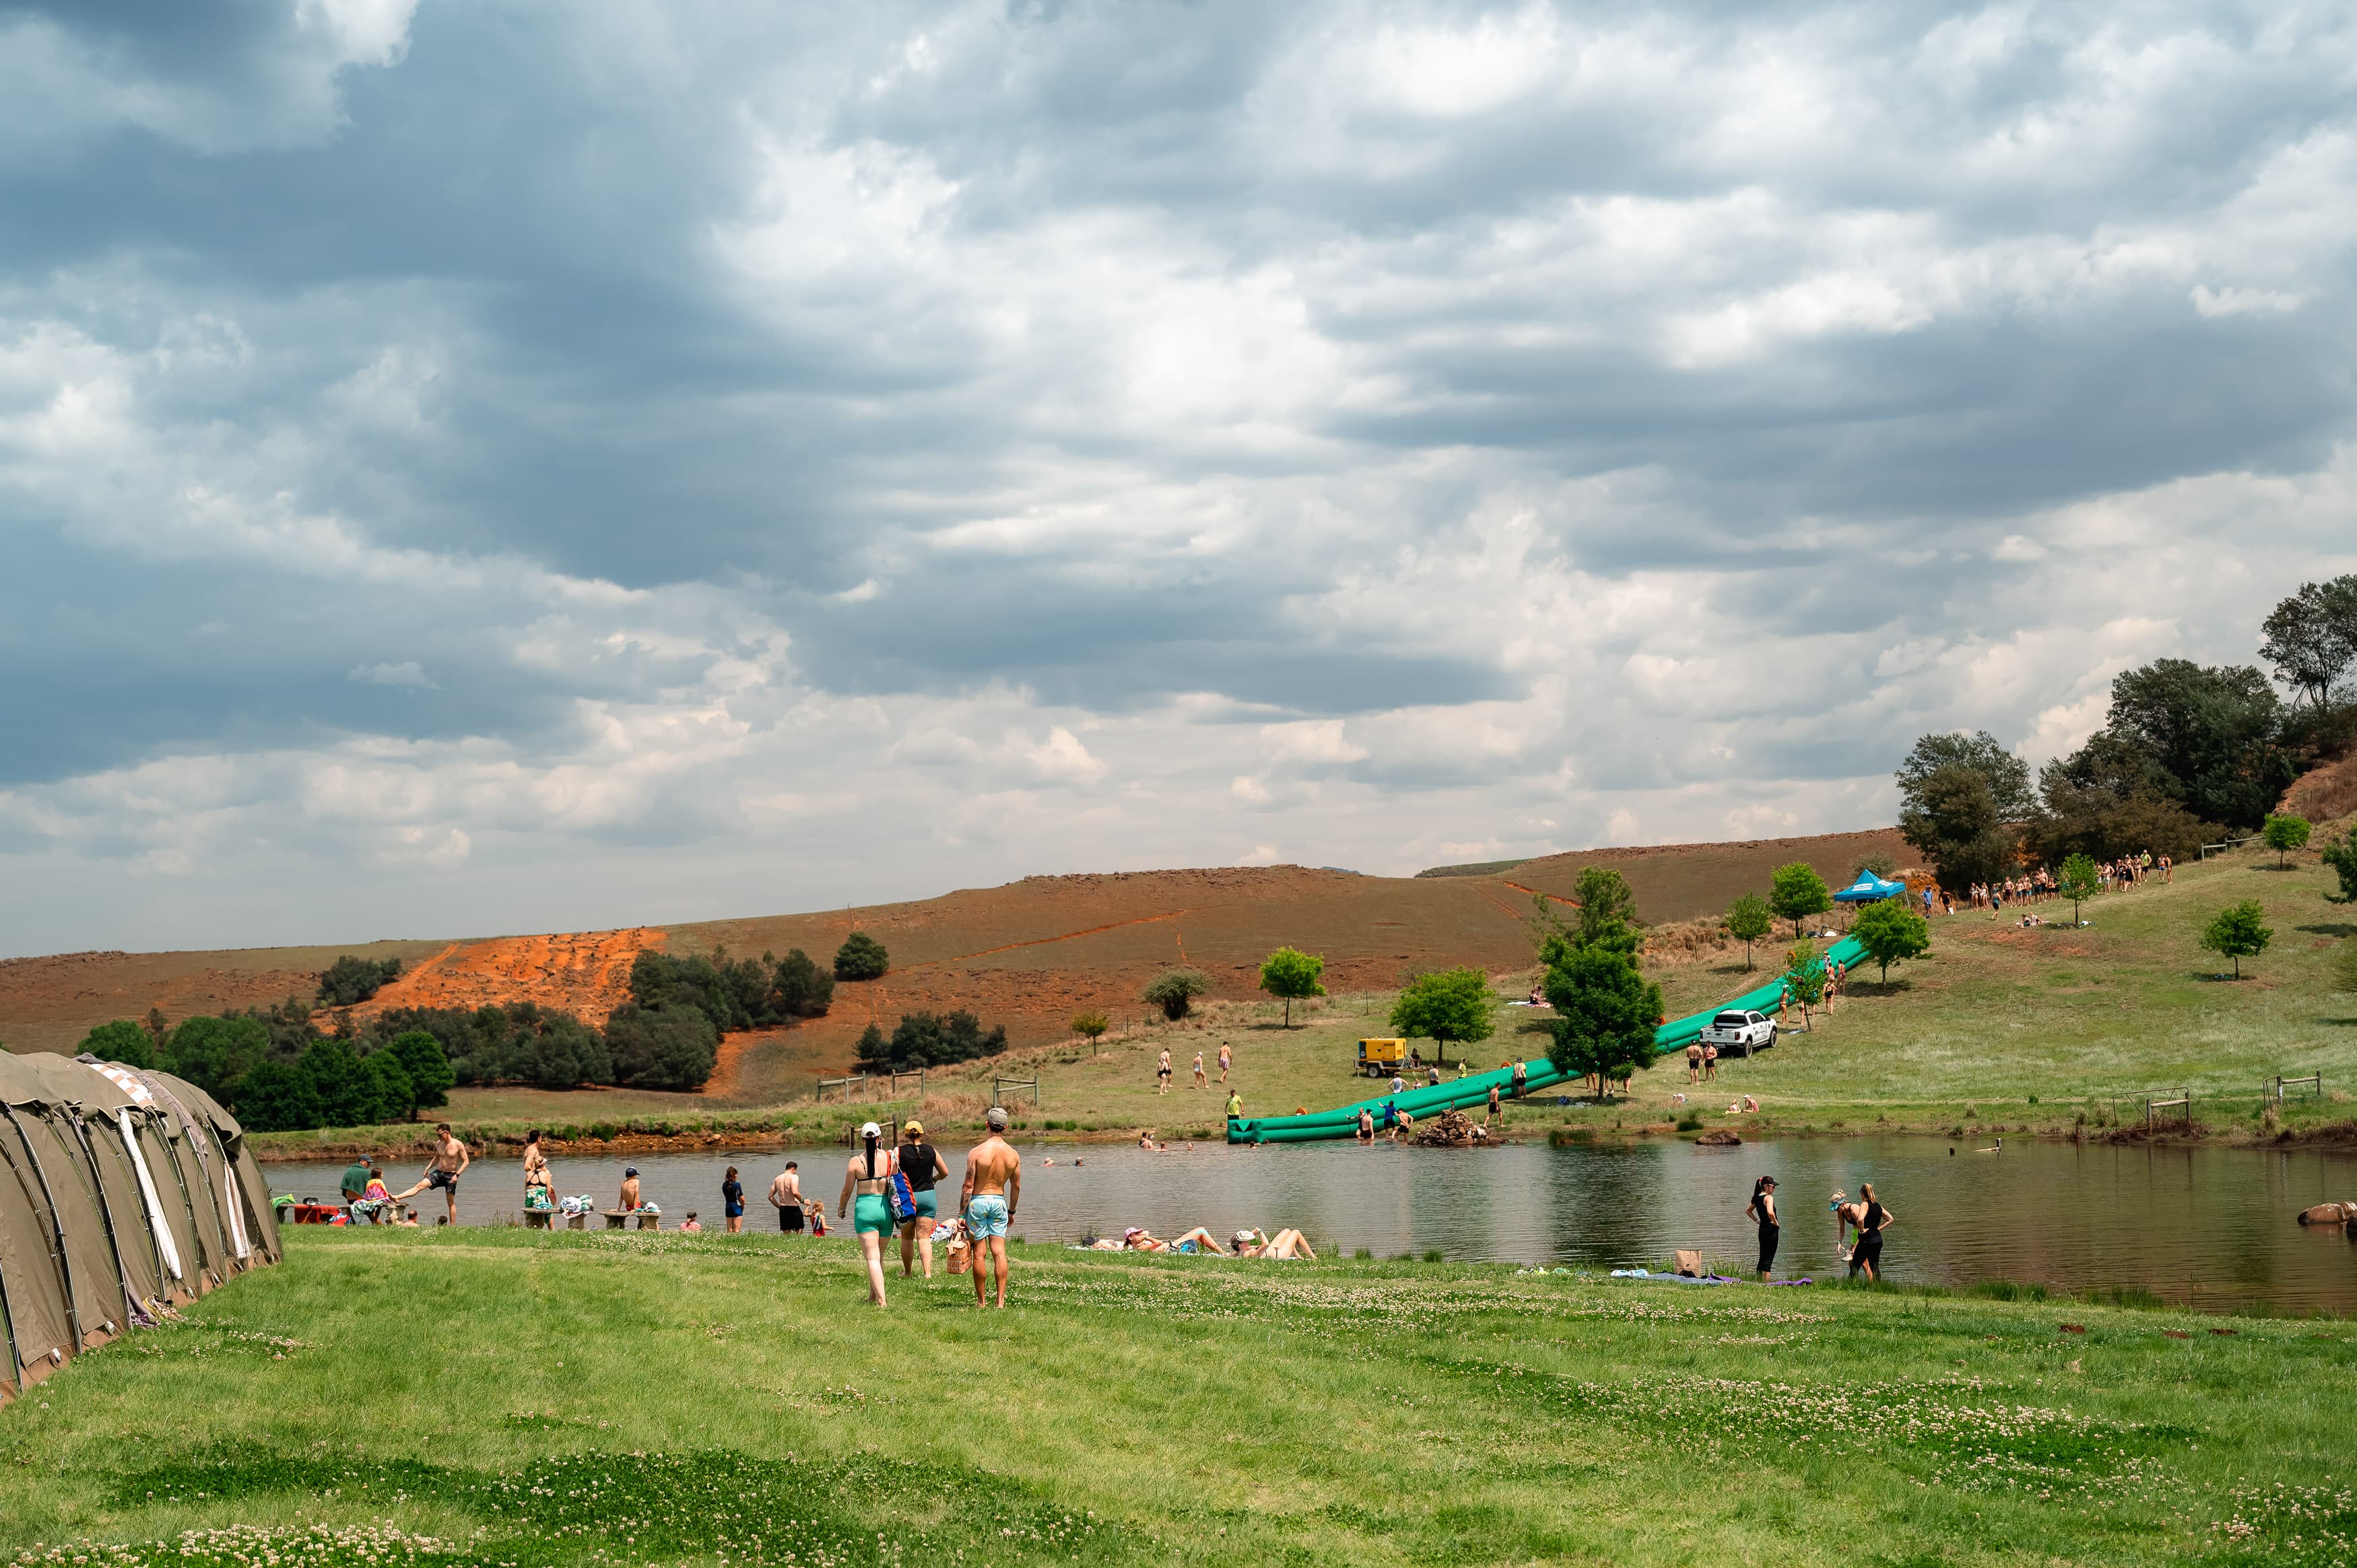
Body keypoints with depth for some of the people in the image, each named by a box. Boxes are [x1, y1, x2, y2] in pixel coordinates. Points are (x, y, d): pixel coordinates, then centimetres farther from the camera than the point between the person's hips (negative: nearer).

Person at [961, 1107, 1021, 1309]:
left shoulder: (977, 1152, -13)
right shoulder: (1013, 1155, 0)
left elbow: (968, 1186, -11)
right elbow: (1016, 1186, 10)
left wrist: (962, 1213, -4)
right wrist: (1012, 1211, 23)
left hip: (978, 1202, -3)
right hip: (999, 1201, 3)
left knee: (980, 1254, 3)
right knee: (999, 1252, 3)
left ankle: (981, 1301, 10)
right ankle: (1001, 1300, -3)